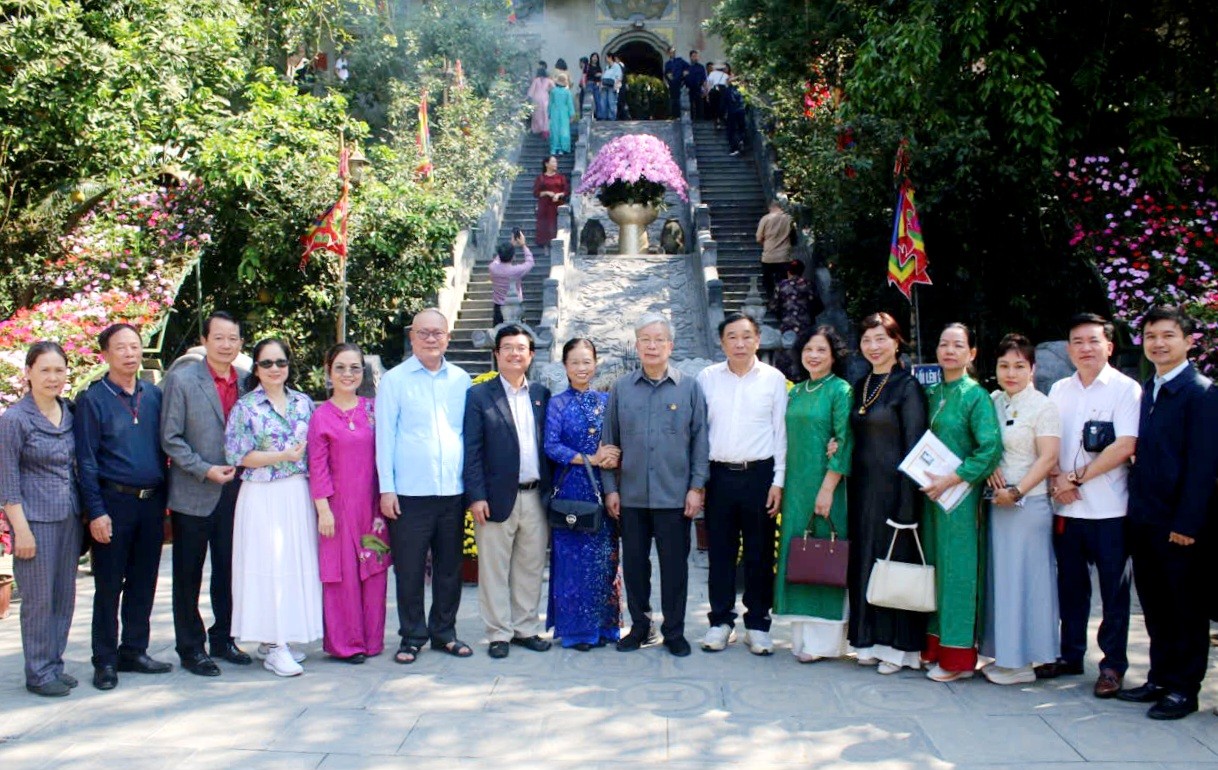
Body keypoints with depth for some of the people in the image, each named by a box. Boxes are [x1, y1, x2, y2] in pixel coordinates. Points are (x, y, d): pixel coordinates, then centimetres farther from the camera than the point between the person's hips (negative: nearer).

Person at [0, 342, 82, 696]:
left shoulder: (69, 413, 7)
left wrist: (85, 511, 10)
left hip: (69, 518, 6)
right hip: (36, 519, -6)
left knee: (64, 596, 11)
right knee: (39, 599, 1)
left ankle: (54, 664, 23)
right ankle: (39, 672, 13)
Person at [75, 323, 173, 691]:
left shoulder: (154, 395, 9)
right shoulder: (92, 399, -3)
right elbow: (86, 461, -6)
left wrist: (164, 499, 7)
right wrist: (96, 512, -12)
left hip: (152, 501, 4)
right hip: (114, 502, -4)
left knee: (143, 583, 11)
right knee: (109, 585, 4)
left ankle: (134, 651, 24)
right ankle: (105, 661, 14)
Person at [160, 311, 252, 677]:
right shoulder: (181, 379, -6)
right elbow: (170, 438, -8)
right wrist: (205, 470, -14)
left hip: (234, 492, 4)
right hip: (193, 495, -4)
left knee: (228, 572, 13)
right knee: (188, 576, 6)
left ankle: (223, 639, 27)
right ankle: (190, 649, 17)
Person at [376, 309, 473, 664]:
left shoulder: (461, 380, 9)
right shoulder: (394, 380, 1)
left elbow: (470, 432, 13)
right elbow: (385, 436, -1)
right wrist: (386, 488, -6)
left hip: (453, 491, 3)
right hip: (409, 493, -3)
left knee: (449, 568, 11)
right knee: (409, 570, 3)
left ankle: (444, 632, 24)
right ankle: (412, 637, 16)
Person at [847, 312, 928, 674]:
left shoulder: (907, 386, -8)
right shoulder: (862, 386, 13)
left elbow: (914, 446, -12)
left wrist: (907, 504, -17)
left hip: (893, 486, -7)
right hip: (862, 488, 7)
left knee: (895, 559, 0)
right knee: (865, 561, 10)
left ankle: (900, 646, 10)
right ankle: (872, 639, 20)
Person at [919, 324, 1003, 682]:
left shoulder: (976, 395, -8)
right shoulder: (932, 393, 11)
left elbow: (991, 449, -15)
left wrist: (951, 480, -17)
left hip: (959, 494, -6)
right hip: (932, 491, 6)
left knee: (957, 568, -2)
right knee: (934, 565, 10)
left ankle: (958, 656, 6)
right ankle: (935, 644, 20)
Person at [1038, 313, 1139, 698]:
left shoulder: (1125, 389, -4)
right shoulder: (1058, 390, 11)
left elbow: (1125, 446, -13)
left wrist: (1077, 477, -13)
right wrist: (1056, 479, -6)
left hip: (1109, 508, -4)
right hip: (1066, 507, 5)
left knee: (1114, 590, 4)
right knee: (1070, 586, 13)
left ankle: (1113, 665, 13)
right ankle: (1070, 655, 25)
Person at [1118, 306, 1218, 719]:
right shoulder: (1146, 391, 12)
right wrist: (1137, 511, 6)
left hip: (1179, 523, -7)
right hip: (1145, 521, 7)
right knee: (1155, 606, 15)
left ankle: (1184, 689, 15)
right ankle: (1160, 678, 26)